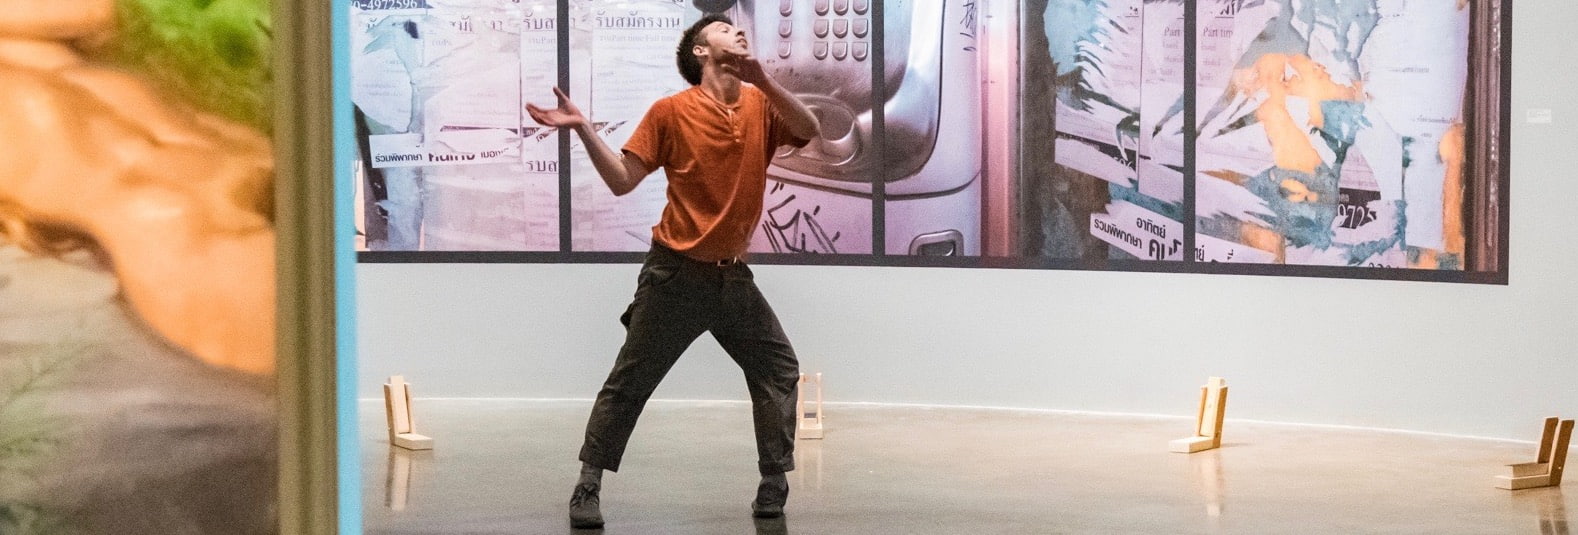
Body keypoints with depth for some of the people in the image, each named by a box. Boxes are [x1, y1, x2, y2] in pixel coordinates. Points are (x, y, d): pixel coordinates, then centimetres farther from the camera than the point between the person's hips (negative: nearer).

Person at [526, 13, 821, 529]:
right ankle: (587, 488, 8)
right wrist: (583, 128, -18)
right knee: (629, 384, 0)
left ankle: (774, 485, 11)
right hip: (675, 273, -4)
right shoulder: (671, 111, -7)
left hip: (733, 276, 4)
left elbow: (809, 131, -15)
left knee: (779, 370, 1)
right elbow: (622, 180, -5)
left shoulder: (761, 104, 3)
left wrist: (762, 80, -28)